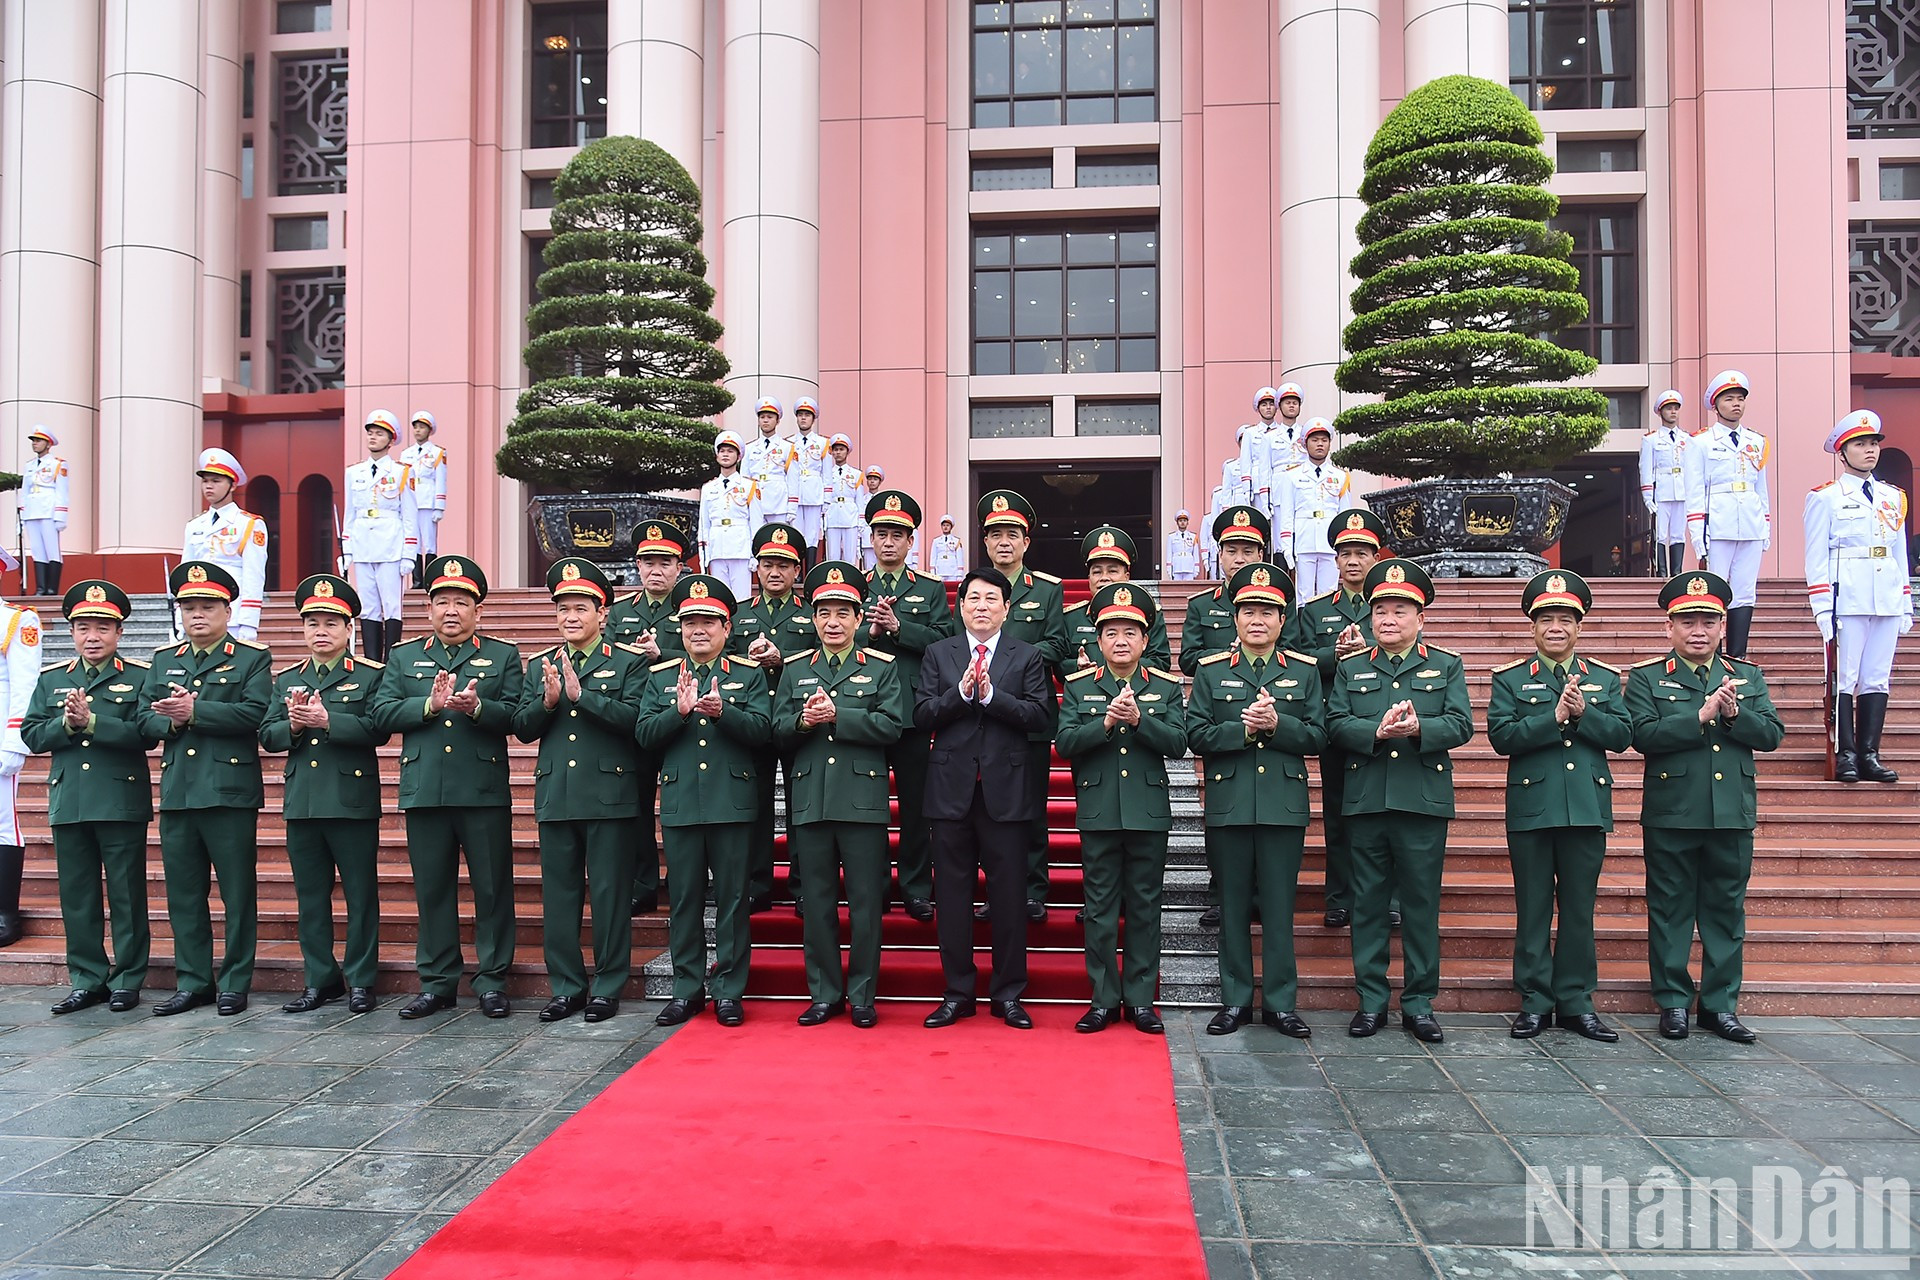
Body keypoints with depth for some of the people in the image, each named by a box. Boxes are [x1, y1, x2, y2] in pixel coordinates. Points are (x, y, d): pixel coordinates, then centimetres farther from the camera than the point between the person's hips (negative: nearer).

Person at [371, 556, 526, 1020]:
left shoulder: (503, 656, 8)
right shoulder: (403, 657, 14)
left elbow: (515, 716, -4)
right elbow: (382, 713, 2)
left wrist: (476, 707, -21)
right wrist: (429, 705, -13)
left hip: (484, 791, -2)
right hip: (424, 790, 2)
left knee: (492, 889, 2)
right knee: (432, 889, 8)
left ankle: (492, 982, 12)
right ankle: (437, 982, 19)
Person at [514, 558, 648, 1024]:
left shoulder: (628, 661, 1)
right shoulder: (538, 665, 14)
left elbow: (635, 716, -15)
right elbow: (521, 727, 7)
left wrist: (581, 693, -20)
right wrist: (547, 702, -12)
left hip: (610, 797, -4)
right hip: (554, 797, 4)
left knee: (610, 894, 2)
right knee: (558, 894, 9)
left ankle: (608, 987, 13)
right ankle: (566, 986, 20)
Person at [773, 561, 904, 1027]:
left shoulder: (881, 667, 5)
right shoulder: (794, 669, 14)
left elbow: (891, 726, -9)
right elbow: (778, 731, 8)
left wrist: (836, 715, -16)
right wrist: (802, 721, -13)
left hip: (863, 800, -2)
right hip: (809, 800, 3)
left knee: (865, 901, 2)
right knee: (817, 902, 7)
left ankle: (862, 996, 13)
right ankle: (824, 994, 18)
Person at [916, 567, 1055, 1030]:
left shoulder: (1028, 656, 6)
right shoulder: (939, 653, 10)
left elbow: (1040, 716, -7)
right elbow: (922, 714, 0)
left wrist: (991, 694, -16)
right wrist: (961, 692, -14)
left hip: (1005, 789, -1)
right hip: (952, 788, 1)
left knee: (1009, 895, 3)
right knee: (952, 894, 7)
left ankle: (1008, 994, 15)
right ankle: (958, 992, 18)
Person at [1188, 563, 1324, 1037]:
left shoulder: (1305, 670, 8)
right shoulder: (1210, 670, 6)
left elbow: (1317, 736, 1)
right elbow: (1196, 736, -2)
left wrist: (1277, 724, -15)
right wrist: (1243, 729, -15)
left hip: (1285, 805, 0)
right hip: (1228, 803, 0)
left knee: (1279, 907, 4)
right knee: (1233, 906, 7)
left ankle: (1280, 1003, 15)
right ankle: (1235, 1001, 17)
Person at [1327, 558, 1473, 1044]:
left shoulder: (1447, 666, 9)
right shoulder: (1351, 668, 12)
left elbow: (1460, 725, -3)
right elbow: (1336, 724, 0)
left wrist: (1418, 728, -21)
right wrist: (1377, 732, -18)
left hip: (1424, 802, -1)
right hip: (1366, 800, 1)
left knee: (1421, 904, 4)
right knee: (1369, 904, 5)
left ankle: (1419, 1003, 15)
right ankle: (1371, 1001, 15)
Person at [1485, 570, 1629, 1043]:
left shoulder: (1605, 678, 11)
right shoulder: (1510, 679, 4)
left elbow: (1621, 736, 0)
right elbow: (1501, 736, -9)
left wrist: (1584, 712, -15)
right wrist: (1555, 716, -17)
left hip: (1588, 809, 2)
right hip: (1531, 809, -2)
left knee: (1579, 909, 8)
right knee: (1532, 910, 4)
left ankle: (1576, 1003, 17)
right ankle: (1535, 1001, 13)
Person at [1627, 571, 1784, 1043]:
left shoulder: (1748, 677, 12)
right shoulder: (1647, 678, 1)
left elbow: (1771, 734, 2)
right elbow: (1644, 734, -13)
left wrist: (1735, 713, -15)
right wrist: (1701, 716, -19)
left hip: (1733, 816, 3)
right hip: (1671, 815, -3)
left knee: (1726, 912, 9)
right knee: (1670, 911, 4)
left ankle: (1720, 1004, 19)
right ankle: (1673, 1001, 14)